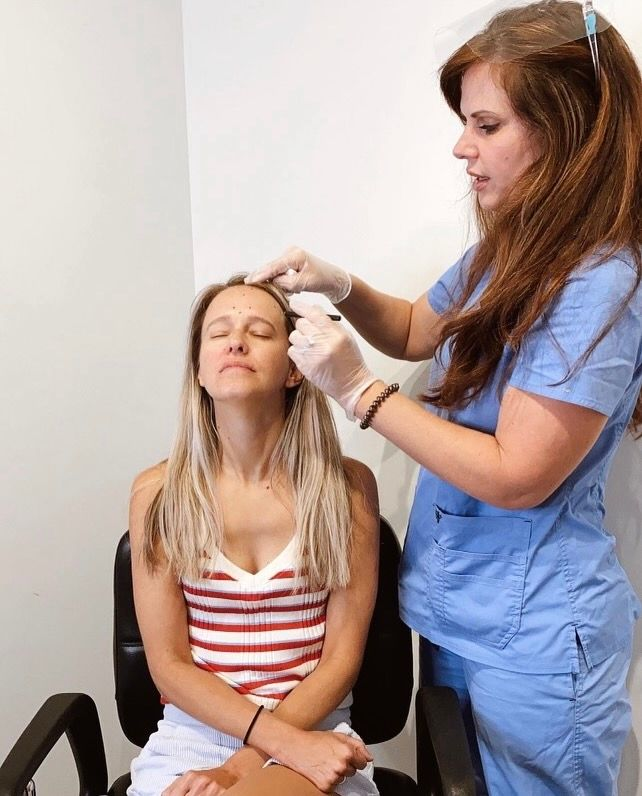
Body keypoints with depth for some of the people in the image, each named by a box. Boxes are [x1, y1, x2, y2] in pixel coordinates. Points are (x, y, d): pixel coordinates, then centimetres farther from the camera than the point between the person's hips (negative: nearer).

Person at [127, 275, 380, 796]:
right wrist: (284, 740, -17)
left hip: (315, 730, -1)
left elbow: (343, 655, -4)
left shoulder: (347, 485, -6)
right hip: (194, 730, 1)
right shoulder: (158, 494, -4)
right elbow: (168, 664, -4)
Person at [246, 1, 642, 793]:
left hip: (531, 638, -8)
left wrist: (358, 391, -21)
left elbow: (515, 477, -24)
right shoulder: (505, 255, 3)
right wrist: (342, 288, -1)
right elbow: (417, 332, 19)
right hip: (453, 609, 8)